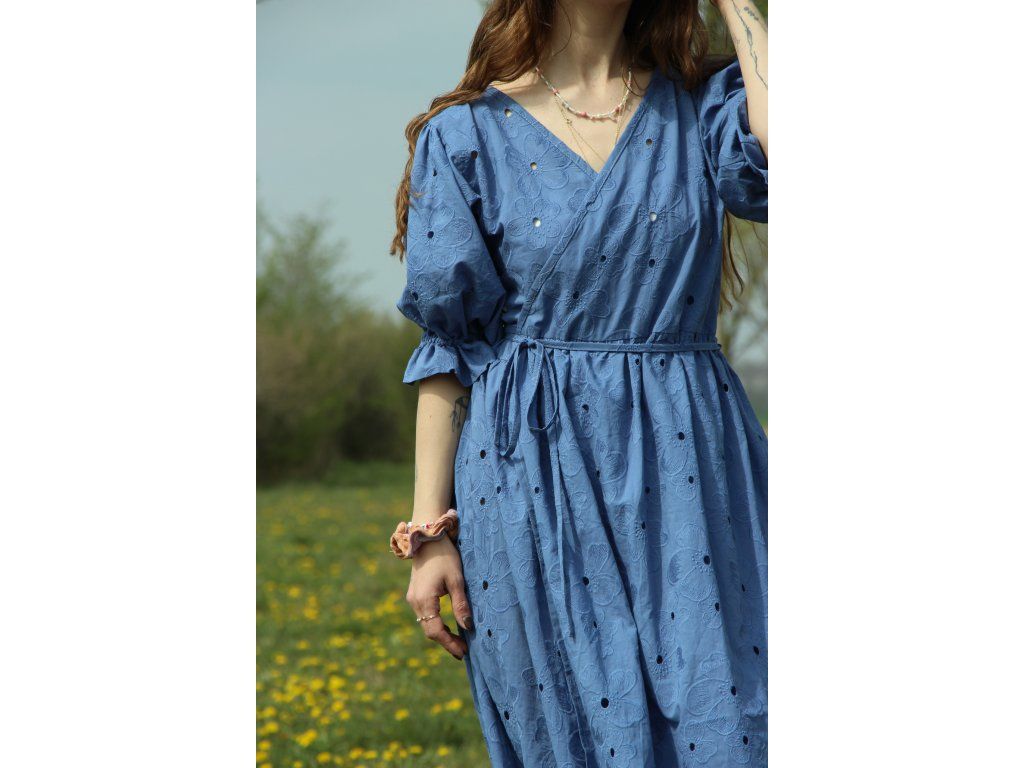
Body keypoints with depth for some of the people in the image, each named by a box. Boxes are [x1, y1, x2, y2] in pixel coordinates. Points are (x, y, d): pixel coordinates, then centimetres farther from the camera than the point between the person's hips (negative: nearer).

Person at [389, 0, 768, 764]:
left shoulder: (703, 108, 8)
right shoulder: (467, 136, 4)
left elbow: (783, 143, -17)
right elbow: (447, 343, 3)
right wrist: (428, 531, -1)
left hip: (691, 490, 1)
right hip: (539, 494, -1)